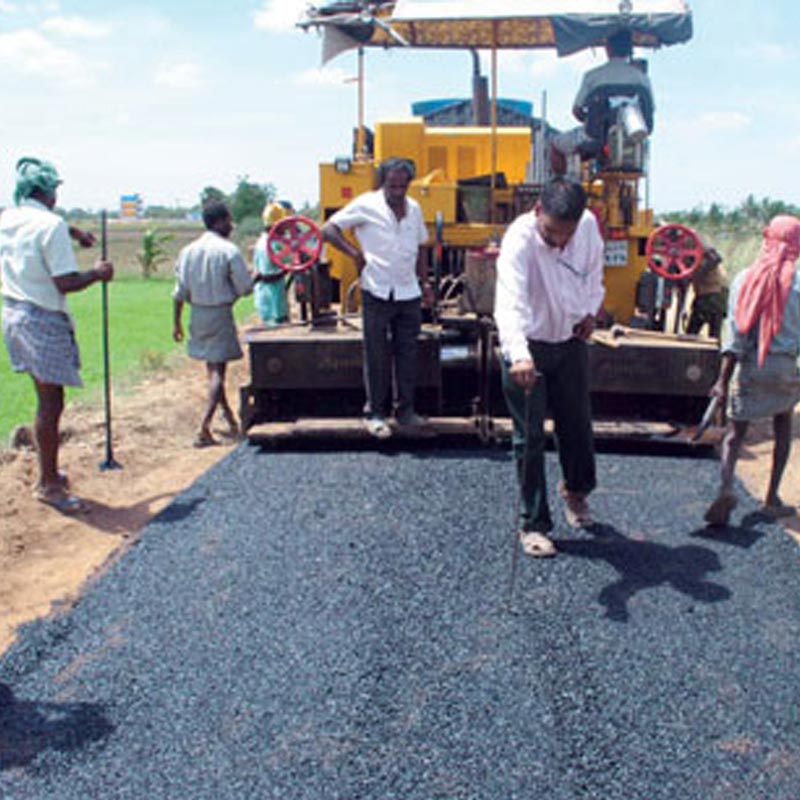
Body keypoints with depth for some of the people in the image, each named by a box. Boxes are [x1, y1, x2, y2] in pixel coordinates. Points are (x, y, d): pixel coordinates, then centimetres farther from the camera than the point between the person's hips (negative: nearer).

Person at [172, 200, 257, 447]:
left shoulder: (188, 251, 4)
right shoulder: (229, 251, -12)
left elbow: (180, 292, 6)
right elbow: (244, 288, -11)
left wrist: (177, 322, 13)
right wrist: (256, 277, 9)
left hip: (198, 315, 6)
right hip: (220, 315, -6)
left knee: (212, 369, 19)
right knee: (217, 371, -4)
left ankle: (230, 419, 32)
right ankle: (204, 428, -13)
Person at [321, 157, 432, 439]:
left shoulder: (414, 208, 12)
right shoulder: (366, 205, -5)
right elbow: (329, 229, -5)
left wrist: (424, 282, 16)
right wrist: (355, 253, -12)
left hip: (408, 293, 5)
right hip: (377, 293, -5)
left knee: (407, 354, 7)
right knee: (377, 356, 1)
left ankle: (405, 410, 16)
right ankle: (375, 413, 10)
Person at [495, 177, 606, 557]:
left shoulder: (588, 226, -11)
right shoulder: (519, 239, -28)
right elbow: (510, 302, -43)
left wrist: (590, 311, 1)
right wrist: (519, 355, -57)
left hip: (571, 341, 5)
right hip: (527, 348, -5)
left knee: (577, 425, 17)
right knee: (530, 437, 0)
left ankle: (576, 490, 45)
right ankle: (533, 524, 12)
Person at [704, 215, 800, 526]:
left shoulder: (745, 279, 0)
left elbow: (734, 331, -4)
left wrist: (723, 378, -5)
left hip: (749, 367, 1)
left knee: (735, 432, 5)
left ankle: (725, 488, -21)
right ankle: (772, 498, 20)